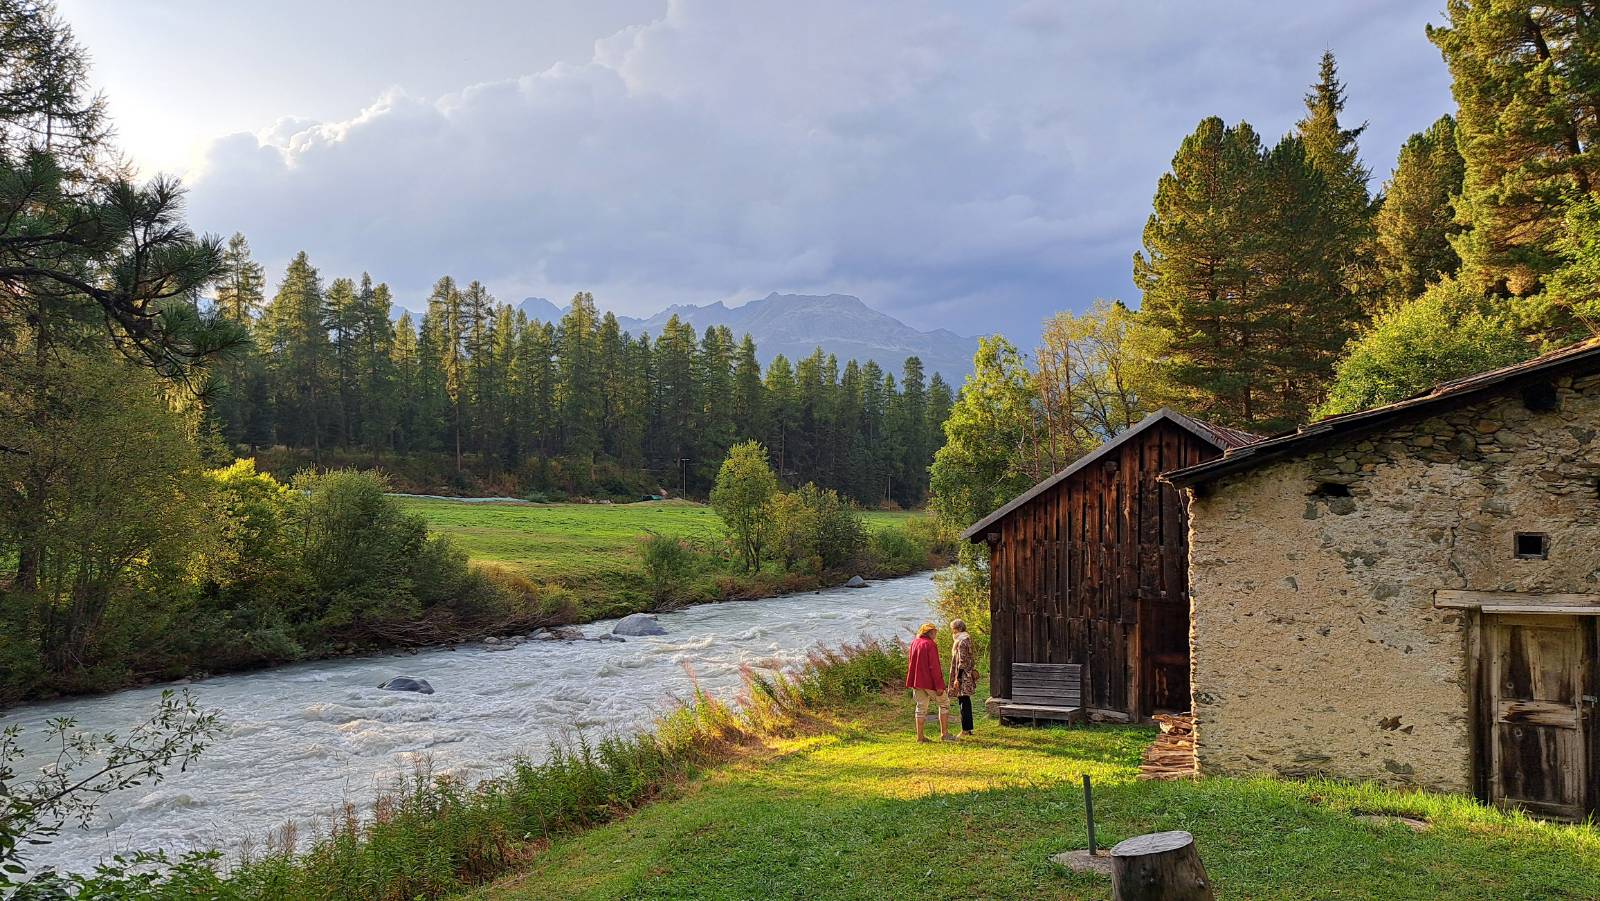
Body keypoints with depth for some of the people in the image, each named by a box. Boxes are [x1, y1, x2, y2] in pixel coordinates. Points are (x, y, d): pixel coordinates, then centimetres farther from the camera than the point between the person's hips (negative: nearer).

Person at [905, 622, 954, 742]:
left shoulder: (914, 643, 8)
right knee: (944, 703, 8)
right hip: (929, 681, -7)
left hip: (916, 681, 7)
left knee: (921, 706, 13)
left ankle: (920, 736, 11)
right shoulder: (930, 645, -15)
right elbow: (934, 666, -18)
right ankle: (944, 734, 6)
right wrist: (939, 685, -16)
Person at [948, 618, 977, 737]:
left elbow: (962, 661, -20)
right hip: (968, 675, 10)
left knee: (963, 701, -6)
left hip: (963, 676, -10)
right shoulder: (967, 639, 14)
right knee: (966, 701, 14)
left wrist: (957, 678, -19)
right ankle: (969, 728, 20)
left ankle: (965, 729, -3)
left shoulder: (962, 641, -16)